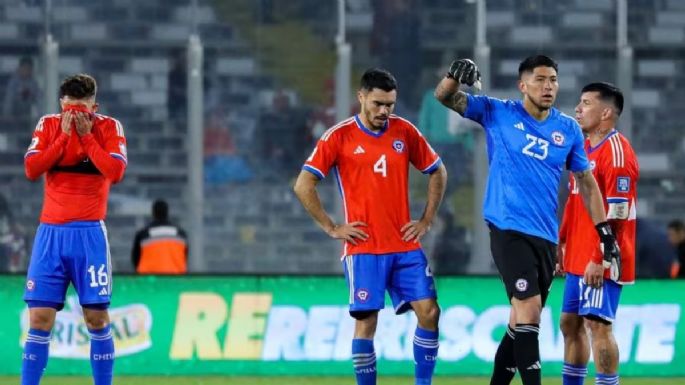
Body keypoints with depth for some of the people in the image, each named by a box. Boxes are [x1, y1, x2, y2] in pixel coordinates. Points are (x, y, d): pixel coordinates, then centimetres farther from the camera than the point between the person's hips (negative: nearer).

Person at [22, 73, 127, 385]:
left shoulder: (108, 128, 1)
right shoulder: (48, 126, 6)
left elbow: (116, 171, -13)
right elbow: (31, 169, -7)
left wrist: (86, 136, -11)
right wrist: (63, 135, -10)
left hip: (89, 233, -1)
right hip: (50, 231, 1)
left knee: (97, 318, -3)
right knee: (39, 318, -4)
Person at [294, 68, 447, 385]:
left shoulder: (405, 131, 6)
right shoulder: (339, 136, -4)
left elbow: (438, 172, 18)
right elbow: (303, 186, -4)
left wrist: (426, 220, 10)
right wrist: (332, 228, -5)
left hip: (405, 245, 3)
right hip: (364, 248, -3)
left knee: (428, 311, -5)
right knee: (366, 320, -5)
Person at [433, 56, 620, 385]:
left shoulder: (569, 129, 9)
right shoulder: (497, 113, 0)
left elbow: (586, 182, 16)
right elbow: (445, 97, -4)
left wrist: (605, 232, 11)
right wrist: (455, 75, -27)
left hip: (546, 236, 5)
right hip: (508, 230, -5)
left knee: (522, 321, 11)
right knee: (528, 309, -19)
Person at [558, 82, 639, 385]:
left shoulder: (616, 152, -14)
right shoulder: (585, 147, 14)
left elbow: (617, 214, -19)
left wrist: (599, 259, -22)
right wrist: (561, 243, 17)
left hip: (600, 263, -9)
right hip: (577, 258, 9)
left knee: (598, 324, -11)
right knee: (570, 323, 12)